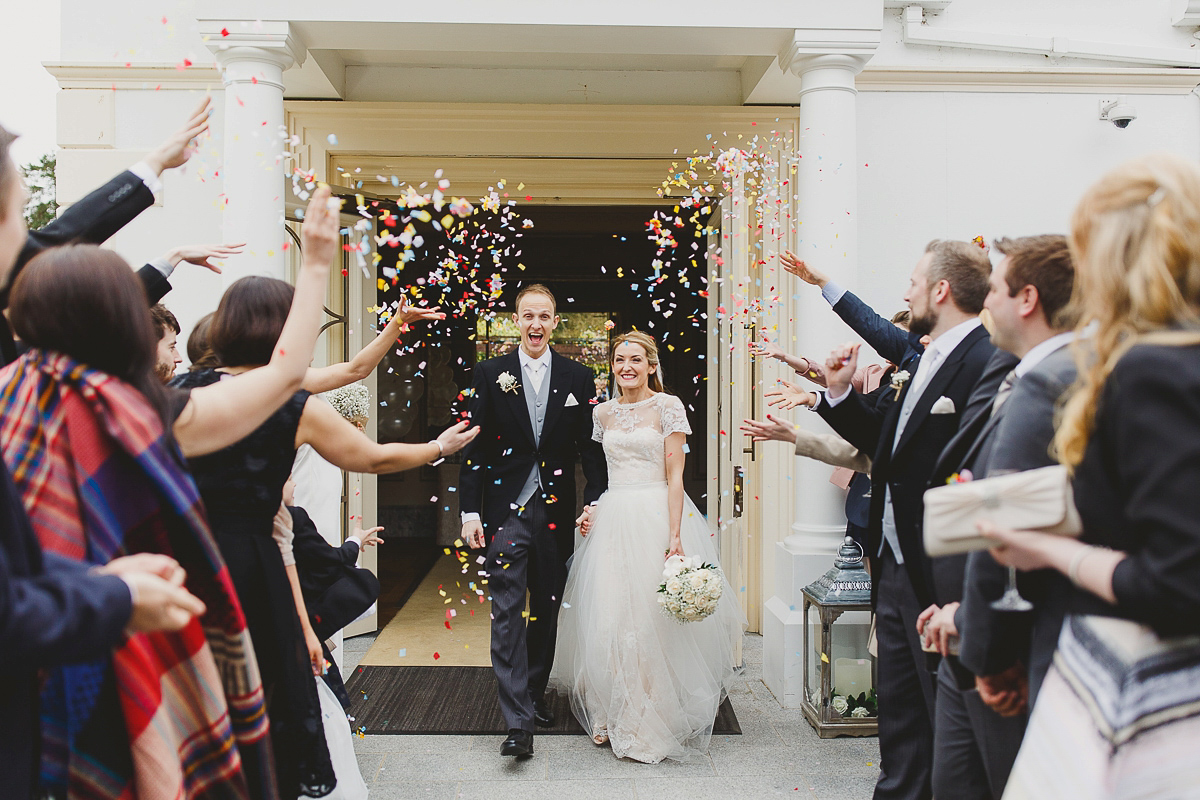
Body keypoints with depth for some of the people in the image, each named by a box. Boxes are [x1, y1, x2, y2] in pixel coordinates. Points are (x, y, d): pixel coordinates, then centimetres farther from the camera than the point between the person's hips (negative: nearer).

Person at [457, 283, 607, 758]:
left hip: (556, 513, 2)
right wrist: (470, 511, -4)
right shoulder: (490, 374, 2)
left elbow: (591, 447, 6)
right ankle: (518, 722, -6)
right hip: (505, 511, -2)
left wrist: (596, 503, -4)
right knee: (508, 613, -7)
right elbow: (474, 446, 1)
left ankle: (535, 693, 33)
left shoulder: (578, 378, 5)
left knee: (547, 611, 13)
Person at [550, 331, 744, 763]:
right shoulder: (604, 412, 11)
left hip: (657, 517, -5)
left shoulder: (668, 406, -4)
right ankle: (614, 715, 22)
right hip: (613, 521, 5)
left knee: (653, 618, -2)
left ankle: (653, 721, 13)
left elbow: (675, 475, -9)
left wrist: (675, 537, -16)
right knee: (608, 620, 6)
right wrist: (590, 511, 4)